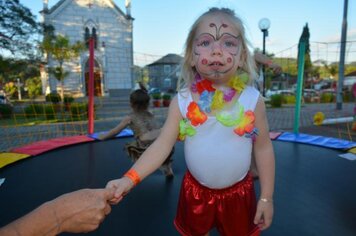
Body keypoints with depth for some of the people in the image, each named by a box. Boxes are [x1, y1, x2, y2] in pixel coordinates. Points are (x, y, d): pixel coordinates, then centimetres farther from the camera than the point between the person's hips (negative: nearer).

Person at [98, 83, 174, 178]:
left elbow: (115, 131, 27)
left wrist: (103, 137, 44)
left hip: (148, 148, -3)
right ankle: (167, 167, 24)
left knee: (129, 147, 26)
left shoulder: (130, 117, 14)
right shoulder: (150, 115, 24)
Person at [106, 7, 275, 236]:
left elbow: (263, 148, -9)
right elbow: (162, 145, -16)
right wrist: (129, 179, -27)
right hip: (196, 190, 1)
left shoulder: (252, 99, -17)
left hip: (238, 192, 0)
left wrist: (267, 197, -4)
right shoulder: (183, 100, -16)